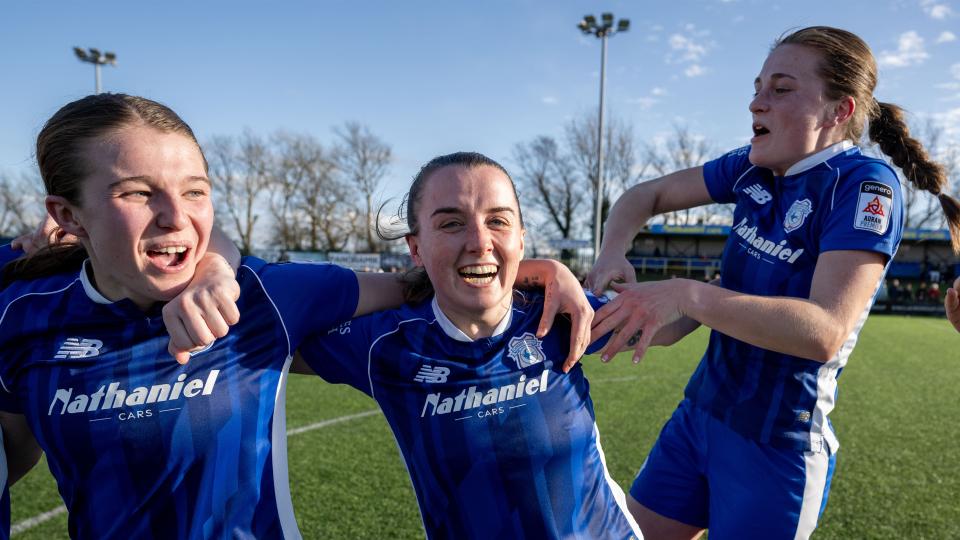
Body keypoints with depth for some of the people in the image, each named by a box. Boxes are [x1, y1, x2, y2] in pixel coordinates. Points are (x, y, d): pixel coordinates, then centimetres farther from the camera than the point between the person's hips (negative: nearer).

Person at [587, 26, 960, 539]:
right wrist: (612, 252, -12)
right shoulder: (752, 168, 2)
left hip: (776, 447, -6)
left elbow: (824, 332, -29)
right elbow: (647, 195, 9)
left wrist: (686, 295, -35)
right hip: (699, 413, 6)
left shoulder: (864, 186, -17)